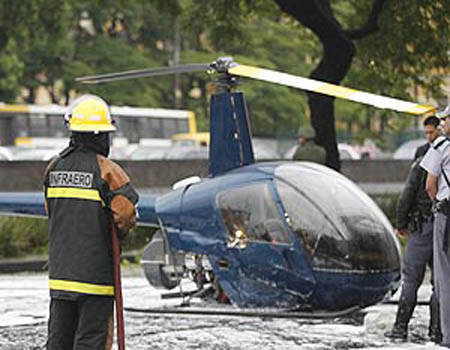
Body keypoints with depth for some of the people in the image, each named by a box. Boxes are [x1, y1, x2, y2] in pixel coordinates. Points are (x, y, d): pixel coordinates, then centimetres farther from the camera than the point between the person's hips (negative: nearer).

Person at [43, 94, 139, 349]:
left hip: (60, 269, 6)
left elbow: (51, 210, 12)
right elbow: (126, 214, -16)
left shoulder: (54, 168, 6)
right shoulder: (106, 170, -12)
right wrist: (119, 233, 5)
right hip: (95, 269, -5)